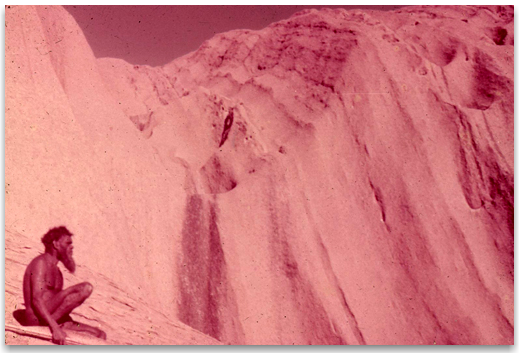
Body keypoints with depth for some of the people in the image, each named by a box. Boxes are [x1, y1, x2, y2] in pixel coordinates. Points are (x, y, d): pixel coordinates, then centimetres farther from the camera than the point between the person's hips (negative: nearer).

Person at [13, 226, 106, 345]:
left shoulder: (55, 268, 22)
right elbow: (36, 300, -19)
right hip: (36, 318, -8)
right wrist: (55, 327, -28)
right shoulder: (41, 262, -8)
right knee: (86, 288, -23)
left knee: (100, 335, 5)